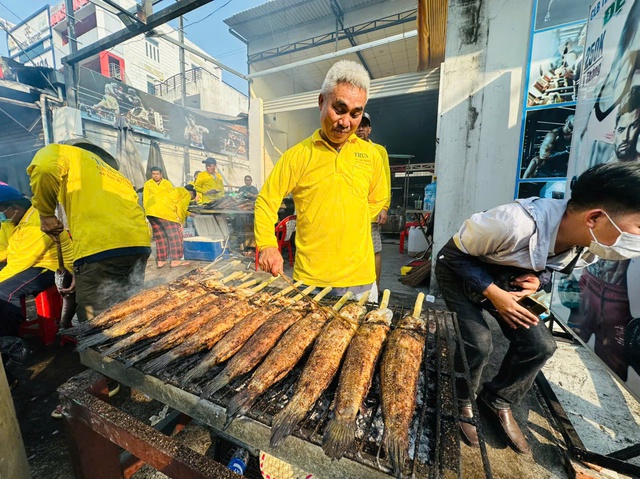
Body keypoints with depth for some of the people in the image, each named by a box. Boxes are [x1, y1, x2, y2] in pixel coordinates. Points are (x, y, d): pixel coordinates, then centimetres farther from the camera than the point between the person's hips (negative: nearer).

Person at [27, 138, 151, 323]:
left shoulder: (65, 153, 17)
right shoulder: (112, 173, 35)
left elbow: (44, 168, -10)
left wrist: (46, 214, 5)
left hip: (100, 247, -7)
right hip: (139, 244, 7)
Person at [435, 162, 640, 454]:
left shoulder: (589, 245, -14)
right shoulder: (515, 223, -40)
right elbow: (454, 253, -26)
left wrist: (538, 281, -14)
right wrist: (493, 292, -29)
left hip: (505, 278, 7)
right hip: (460, 272, -6)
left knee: (540, 345, -1)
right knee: (478, 344, -17)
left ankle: (498, 400, 25)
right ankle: (462, 403, 16)